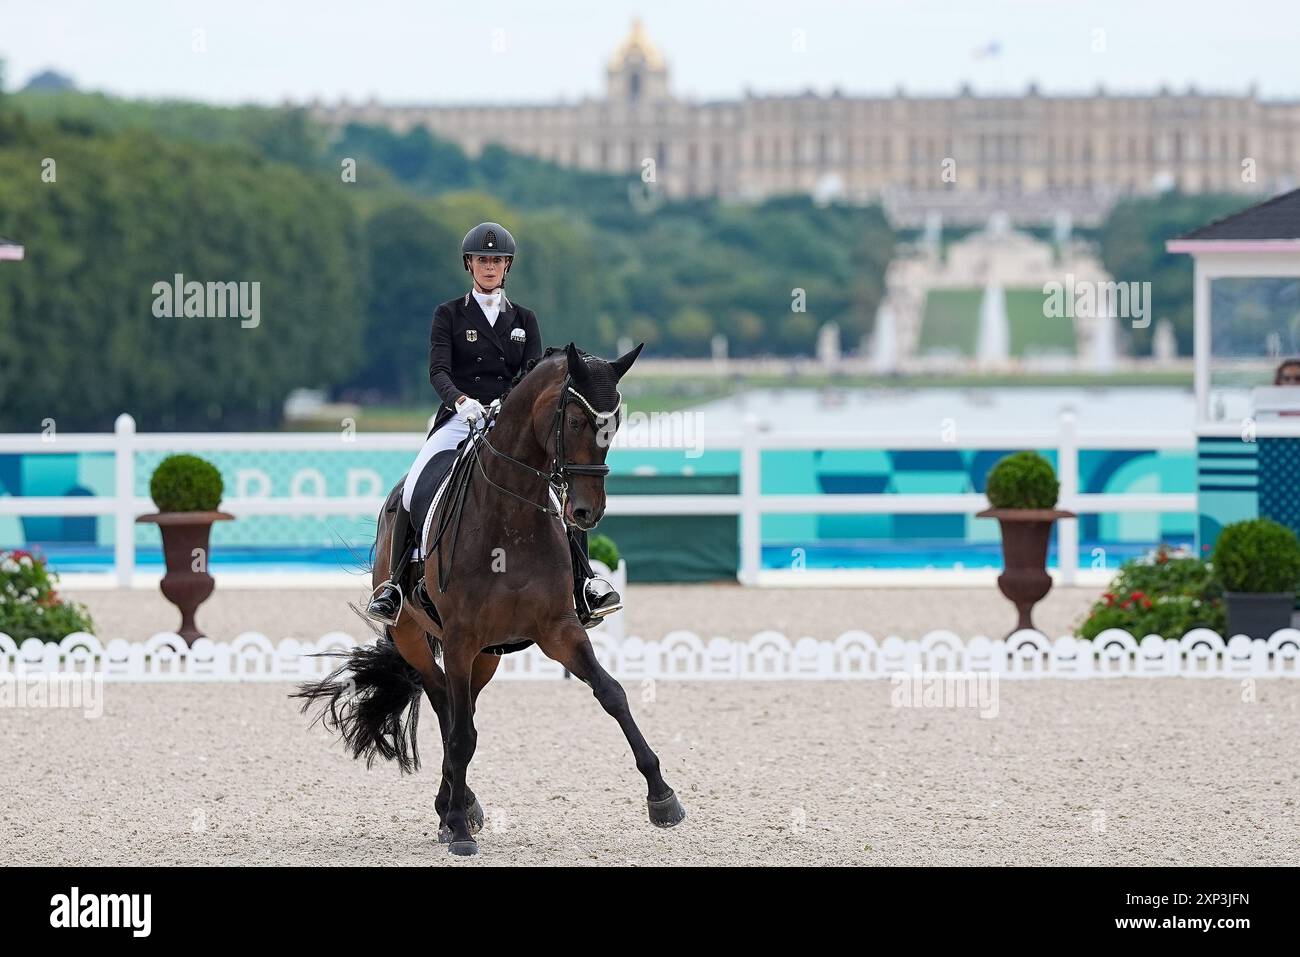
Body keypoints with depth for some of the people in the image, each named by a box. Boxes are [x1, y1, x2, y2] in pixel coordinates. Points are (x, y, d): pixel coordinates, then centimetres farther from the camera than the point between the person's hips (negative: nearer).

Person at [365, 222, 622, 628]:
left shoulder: (524, 320, 14)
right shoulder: (449, 315, 8)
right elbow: (438, 370, -6)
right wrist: (460, 400, -27)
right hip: (460, 420, -2)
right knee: (414, 488, -26)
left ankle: (585, 588, -18)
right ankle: (393, 583, -14)